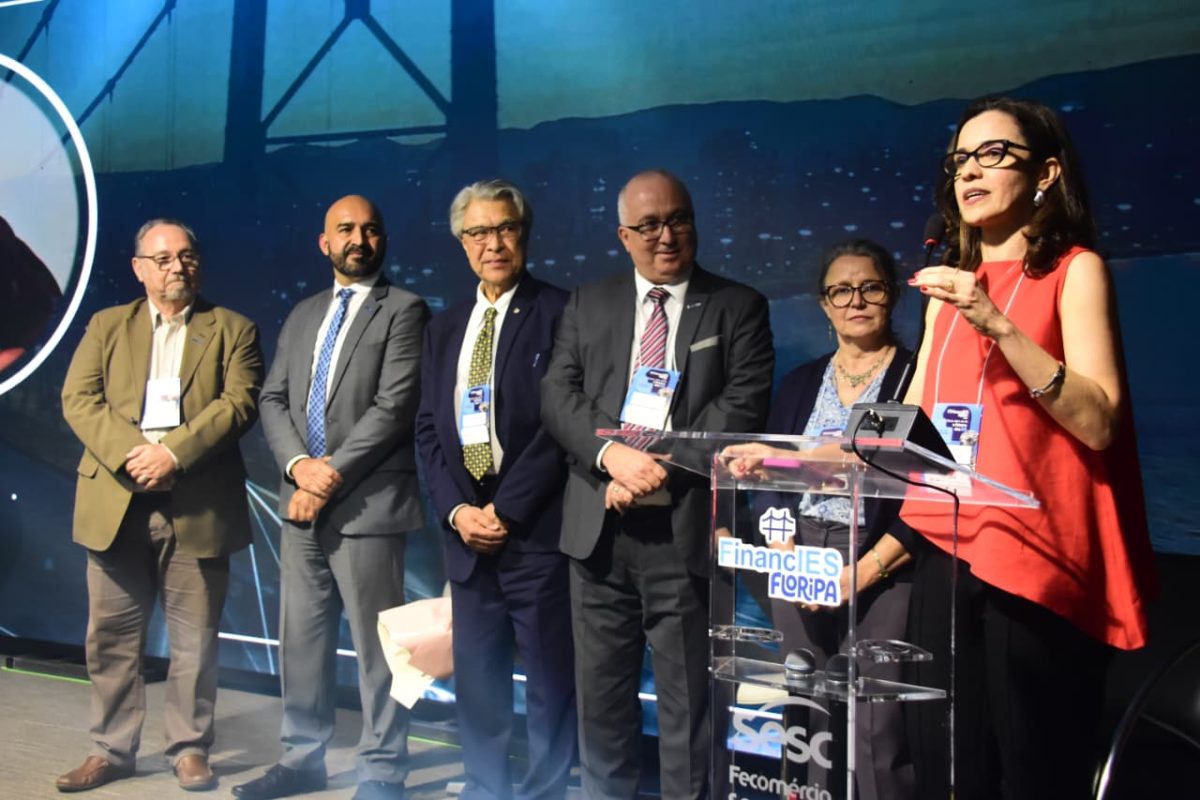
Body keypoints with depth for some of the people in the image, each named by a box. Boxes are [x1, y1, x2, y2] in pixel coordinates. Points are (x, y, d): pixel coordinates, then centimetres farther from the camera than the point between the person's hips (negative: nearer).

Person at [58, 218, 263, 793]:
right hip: (116, 503, 2)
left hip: (199, 506, -2)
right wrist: (128, 455, -13)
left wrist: (174, 452, -17)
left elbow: (239, 402, -5)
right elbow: (78, 399, 3)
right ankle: (112, 749, 21)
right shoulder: (107, 326, 15)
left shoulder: (232, 329, 9)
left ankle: (189, 747, 17)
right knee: (111, 635, 8)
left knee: (194, 638, 4)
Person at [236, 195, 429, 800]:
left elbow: (394, 406, -12)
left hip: (366, 503, -6)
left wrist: (332, 476, -14)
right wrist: (299, 464, -8)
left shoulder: (403, 310, -2)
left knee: (375, 646, 0)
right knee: (301, 638, 13)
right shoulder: (303, 315, 17)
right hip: (301, 501, 6)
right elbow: (274, 399, 11)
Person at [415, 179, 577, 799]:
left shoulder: (558, 314, -4)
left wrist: (505, 509, -12)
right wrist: (456, 509, -4)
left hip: (536, 530, -5)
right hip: (465, 530, 5)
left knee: (549, 680, 4)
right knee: (476, 679, 12)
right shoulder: (444, 328, 15)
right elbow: (429, 428, 12)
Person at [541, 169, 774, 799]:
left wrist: (661, 463, -16)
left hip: (684, 530, -3)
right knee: (600, 693, 13)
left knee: (687, 700, 6)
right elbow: (557, 395, 2)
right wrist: (613, 453, -15)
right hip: (598, 527, 3)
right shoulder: (587, 304, 13)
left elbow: (743, 406, -7)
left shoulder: (738, 307, 5)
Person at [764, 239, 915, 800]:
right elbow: (770, 483, 9)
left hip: (884, 571, -4)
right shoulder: (800, 383, 13)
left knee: (877, 733, -7)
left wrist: (863, 571, -15)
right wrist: (787, 558, -7)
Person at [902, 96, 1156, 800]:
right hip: (949, 555, 5)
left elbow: (1099, 423, -14)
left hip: (1037, 563, -5)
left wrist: (1000, 327, -21)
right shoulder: (952, 286, 16)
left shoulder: (1075, 269, -1)